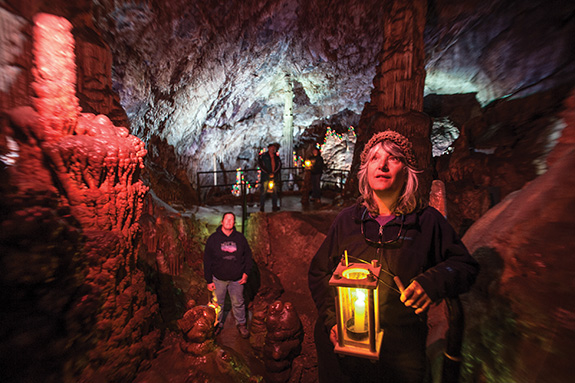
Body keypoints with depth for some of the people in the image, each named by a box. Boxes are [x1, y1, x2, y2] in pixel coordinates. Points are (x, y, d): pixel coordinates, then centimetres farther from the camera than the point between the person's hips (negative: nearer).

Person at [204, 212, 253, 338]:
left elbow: (248, 255, 6)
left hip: (237, 279, 1)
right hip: (218, 279, 0)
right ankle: (217, 324, 39)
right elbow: (207, 260, -3)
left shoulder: (240, 238, -3)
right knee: (218, 303, 16)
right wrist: (209, 280, -4)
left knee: (238, 303, 14)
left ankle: (241, 324, 36)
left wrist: (246, 272, -3)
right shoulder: (213, 238, -6)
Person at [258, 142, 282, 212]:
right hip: (265, 177, -4)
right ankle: (262, 207, 2)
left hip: (274, 177, 4)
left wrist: (275, 173, -6)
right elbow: (261, 165, -5)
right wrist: (268, 172, -11)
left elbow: (279, 166, 10)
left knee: (275, 192, 7)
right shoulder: (263, 156, 2)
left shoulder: (276, 157, 14)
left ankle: (274, 206, 17)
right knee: (263, 192, -6)